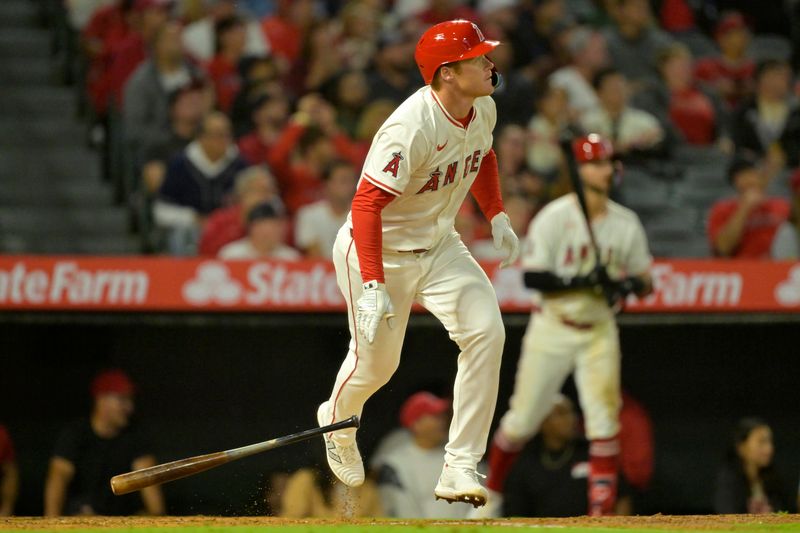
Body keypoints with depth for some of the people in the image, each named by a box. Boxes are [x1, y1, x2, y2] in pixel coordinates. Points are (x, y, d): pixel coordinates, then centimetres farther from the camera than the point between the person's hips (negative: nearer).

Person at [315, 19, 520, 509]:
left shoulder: (483, 109, -6)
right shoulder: (413, 128, -32)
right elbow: (367, 204, -34)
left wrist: (497, 217, 10)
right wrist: (373, 288, -40)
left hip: (438, 246, 7)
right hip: (378, 251, -6)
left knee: (486, 331, -14)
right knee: (376, 362, 7)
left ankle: (460, 469, -11)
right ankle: (337, 422, 45)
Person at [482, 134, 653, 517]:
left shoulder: (626, 223, 0)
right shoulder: (554, 217, -12)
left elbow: (645, 280, 8)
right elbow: (533, 278, -17)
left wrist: (631, 284, -16)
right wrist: (582, 281, -28)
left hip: (599, 332, 2)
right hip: (552, 329, -2)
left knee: (604, 420, -10)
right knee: (523, 418, 4)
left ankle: (602, 510, -9)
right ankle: (490, 493, 25)